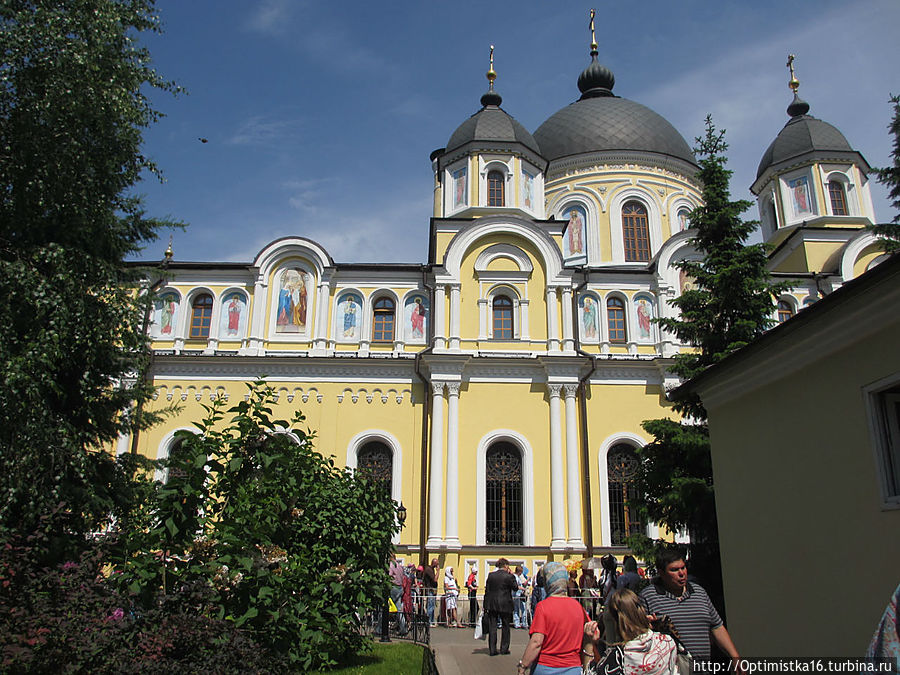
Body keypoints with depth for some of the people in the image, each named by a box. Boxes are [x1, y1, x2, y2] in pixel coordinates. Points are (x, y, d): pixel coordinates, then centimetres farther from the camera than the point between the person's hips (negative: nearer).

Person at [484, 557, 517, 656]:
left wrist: (486, 606, 7)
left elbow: (487, 590, 2)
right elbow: (515, 587, 2)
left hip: (492, 604, 3)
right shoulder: (509, 576, -10)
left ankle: (492, 649, 7)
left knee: (492, 627, 6)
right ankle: (504, 649, 15)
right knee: (505, 627, 12)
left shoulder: (491, 575, 2)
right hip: (505, 605, -3)